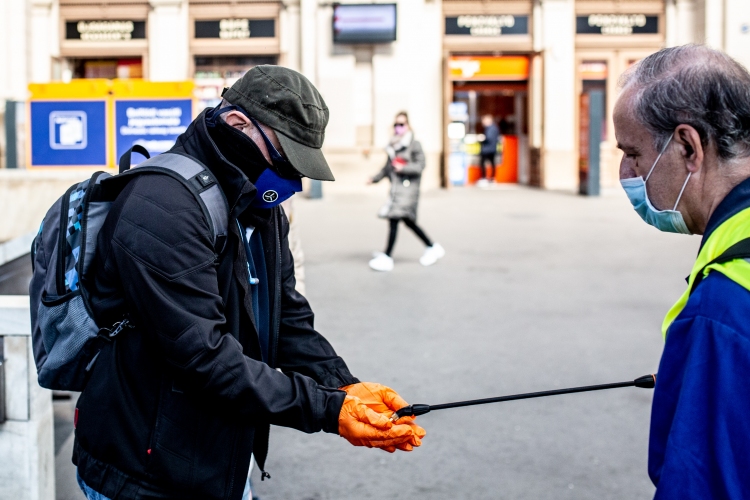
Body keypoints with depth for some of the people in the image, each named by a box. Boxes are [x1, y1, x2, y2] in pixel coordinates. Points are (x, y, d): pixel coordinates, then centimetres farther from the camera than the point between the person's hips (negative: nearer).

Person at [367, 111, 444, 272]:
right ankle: (432, 247, 27)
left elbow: (420, 165, -9)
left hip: (408, 187, -8)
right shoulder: (393, 145, 15)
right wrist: (375, 178, 13)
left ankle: (387, 258, -11)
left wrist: (403, 168, -19)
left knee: (394, 219, -13)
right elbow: (388, 167, 21)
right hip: (396, 187, 8)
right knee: (407, 221, 12)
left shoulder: (414, 145, -5)